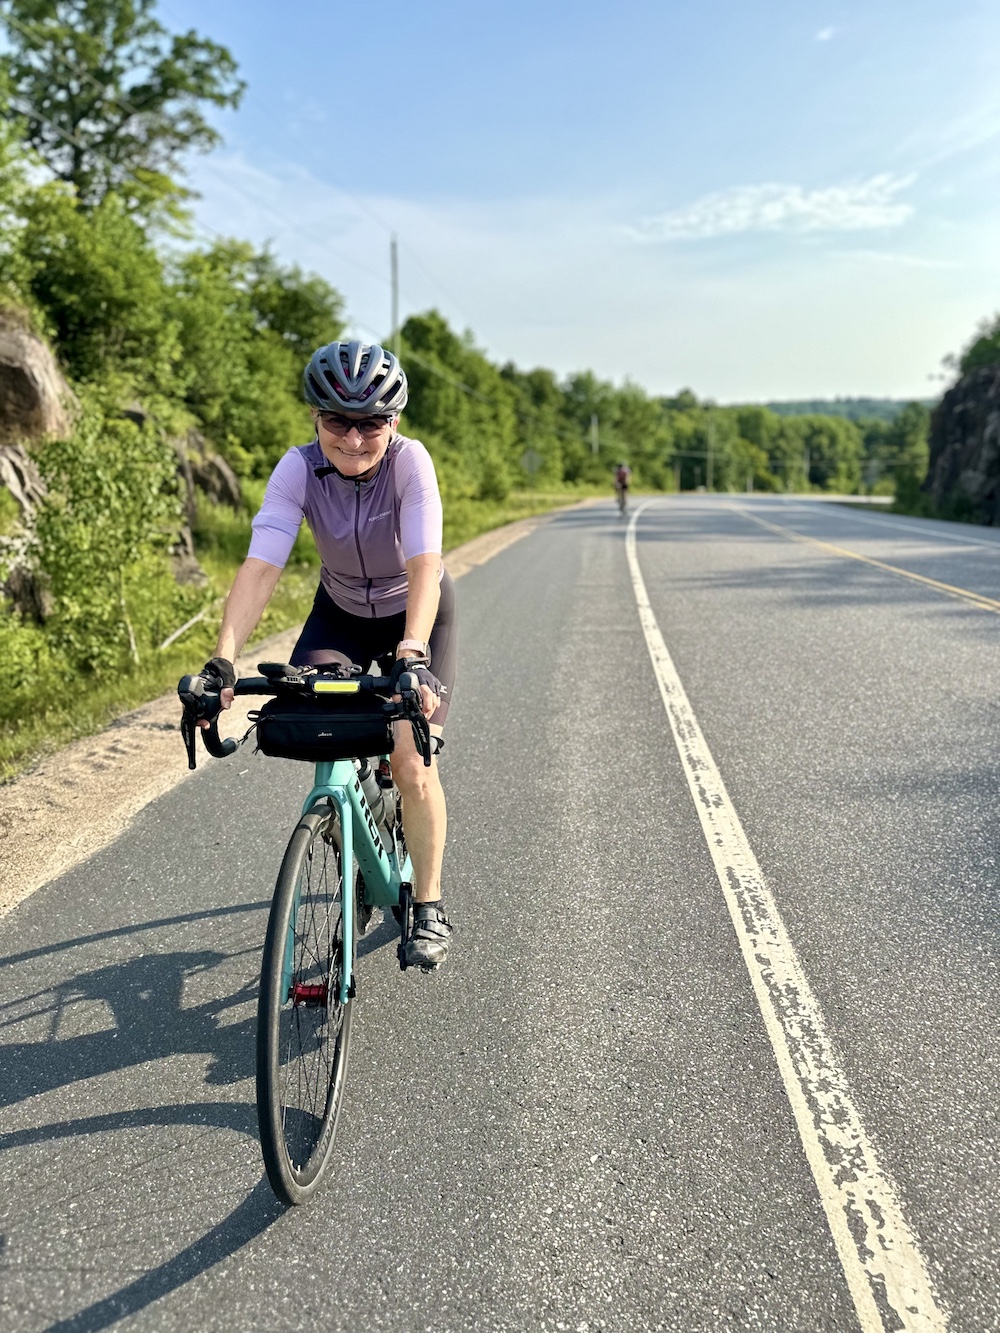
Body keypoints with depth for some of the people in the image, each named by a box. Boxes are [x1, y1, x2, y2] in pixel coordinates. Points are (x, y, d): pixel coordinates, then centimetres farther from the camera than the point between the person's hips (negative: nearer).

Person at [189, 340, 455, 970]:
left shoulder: (410, 461, -29)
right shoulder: (299, 470, -23)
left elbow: (424, 567, -39)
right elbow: (260, 568, -33)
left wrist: (413, 652, -55)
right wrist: (224, 659, -46)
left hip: (416, 613, -3)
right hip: (341, 612, 3)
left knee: (411, 760, -15)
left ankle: (429, 908, 4)